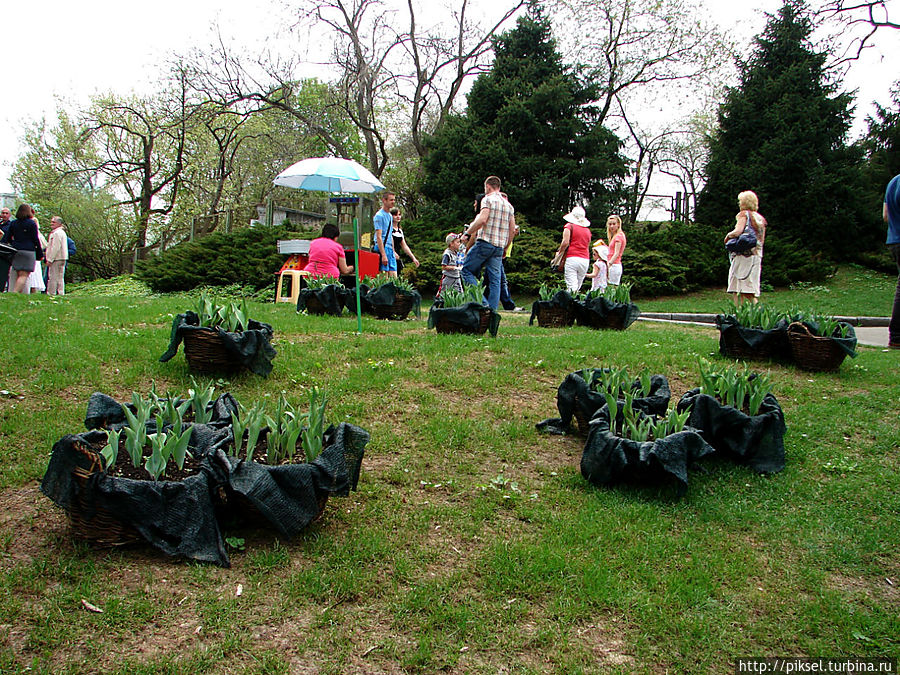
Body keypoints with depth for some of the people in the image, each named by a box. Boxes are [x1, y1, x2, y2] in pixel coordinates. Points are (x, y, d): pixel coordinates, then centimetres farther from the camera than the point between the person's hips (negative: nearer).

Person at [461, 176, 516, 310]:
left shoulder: (488, 199, -2)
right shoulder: (508, 205, 18)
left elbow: (482, 220, -17)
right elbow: (512, 230, 15)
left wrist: (467, 233, -7)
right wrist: (505, 248, 23)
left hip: (485, 242, -6)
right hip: (499, 246, 7)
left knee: (467, 270, 2)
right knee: (494, 279, 5)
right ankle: (492, 309, -1)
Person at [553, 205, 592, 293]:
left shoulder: (569, 226, 2)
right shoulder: (588, 230, 17)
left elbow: (565, 242, -10)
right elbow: (587, 247, 15)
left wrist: (559, 252, 4)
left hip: (571, 258, -5)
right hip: (585, 259, 5)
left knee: (572, 288, -10)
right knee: (578, 288, 8)